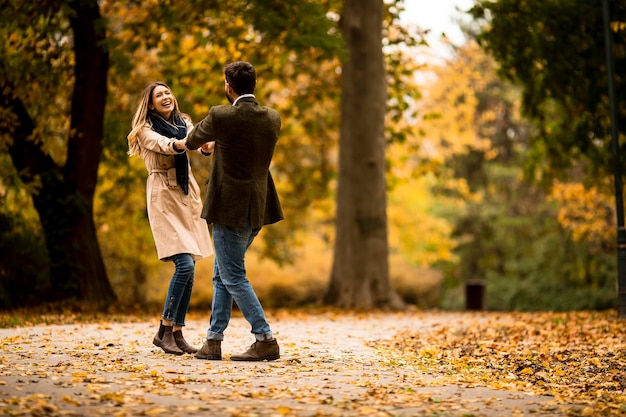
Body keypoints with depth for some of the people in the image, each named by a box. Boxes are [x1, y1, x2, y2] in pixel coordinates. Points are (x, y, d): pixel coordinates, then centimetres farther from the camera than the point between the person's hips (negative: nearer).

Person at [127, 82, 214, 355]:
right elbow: (163, 144, -25)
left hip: (188, 195, 6)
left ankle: (177, 333, 11)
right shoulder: (146, 129, -3)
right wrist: (181, 144, -46)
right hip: (164, 197, -6)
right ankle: (164, 331, -5)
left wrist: (206, 146, -32)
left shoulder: (184, 122, 12)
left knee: (189, 269, 3)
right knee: (184, 264, -17)